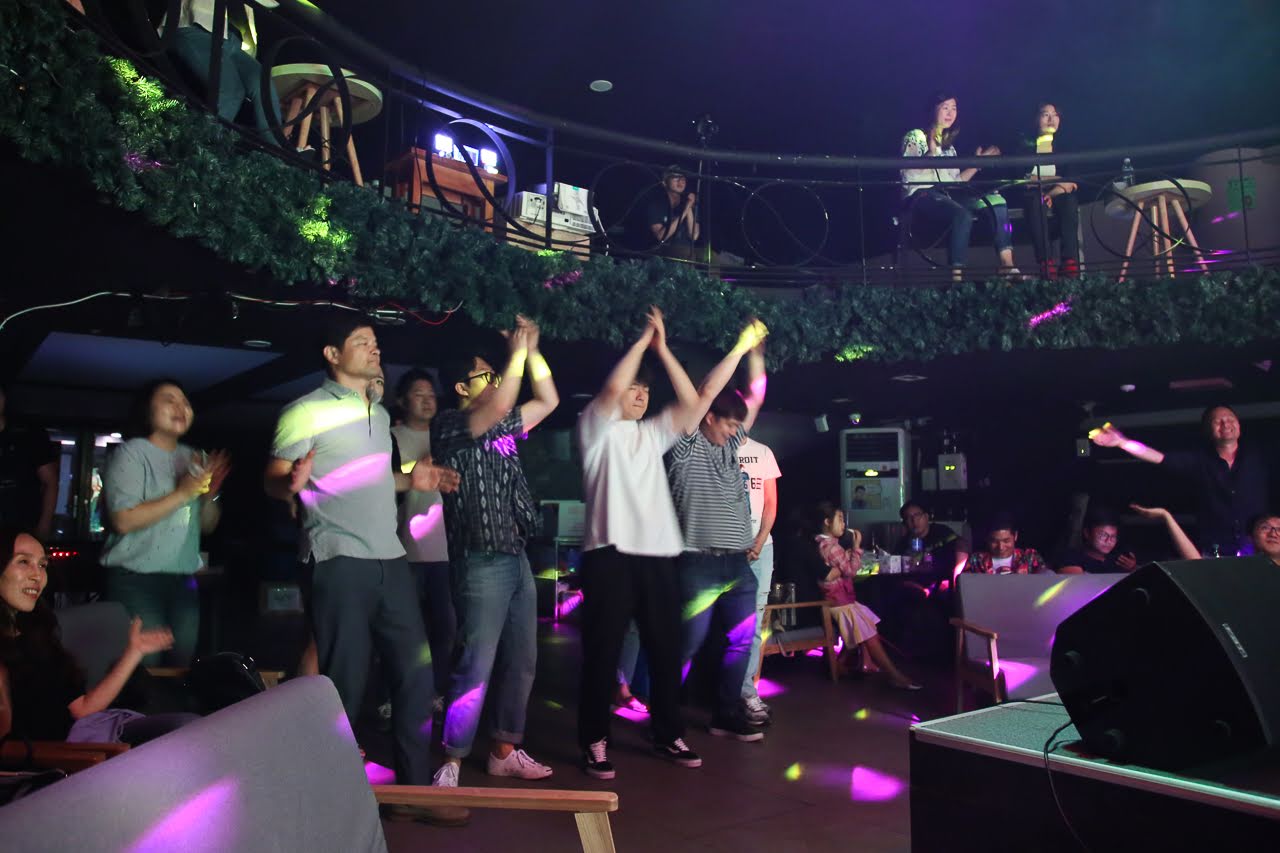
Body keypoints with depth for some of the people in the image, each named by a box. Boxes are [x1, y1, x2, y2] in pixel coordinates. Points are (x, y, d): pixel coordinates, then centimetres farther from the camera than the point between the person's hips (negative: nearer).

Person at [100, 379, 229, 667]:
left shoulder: (195, 459, 13)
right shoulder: (131, 453, -4)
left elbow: (207, 525, 16)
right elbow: (123, 520, -16)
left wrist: (210, 494, -3)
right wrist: (182, 494, -16)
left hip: (184, 580, 5)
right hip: (136, 580, -5)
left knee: (182, 669, 4)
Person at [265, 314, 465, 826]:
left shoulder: (379, 413, 17)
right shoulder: (306, 412, -5)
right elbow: (272, 482, -6)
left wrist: (411, 481, 15)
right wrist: (294, 482, -28)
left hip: (390, 560, 7)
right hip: (339, 562, -7)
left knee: (415, 674, 7)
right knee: (344, 684, 0)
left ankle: (415, 790, 19)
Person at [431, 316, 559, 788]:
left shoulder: (502, 428, 16)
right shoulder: (448, 425, -7)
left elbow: (548, 401, 20)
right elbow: (500, 405, -24)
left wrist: (532, 350, 11)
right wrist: (517, 351, -13)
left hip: (516, 559, 8)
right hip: (481, 563, -8)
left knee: (521, 662, 13)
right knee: (476, 668, -8)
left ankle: (505, 751, 25)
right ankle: (450, 764, 2)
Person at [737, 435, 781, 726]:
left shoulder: (763, 452, 10)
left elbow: (771, 503, 10)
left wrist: (759, 542, -4)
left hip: (760, 546, 3)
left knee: (753, 621, 3)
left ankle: (745, 689, 10)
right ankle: (746, 692, 6)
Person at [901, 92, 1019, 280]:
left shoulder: (949, 146, 28)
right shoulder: (915, 136, 6)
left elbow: (956, 182, 22)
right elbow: (907, 173, -8)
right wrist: (931, 153, -15)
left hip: (946, 194, 7)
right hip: (921, 195, -7)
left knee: (996, 200, -17)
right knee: (962, 214, -37)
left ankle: (1007, 266, -24)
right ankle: (957, 275, -38)